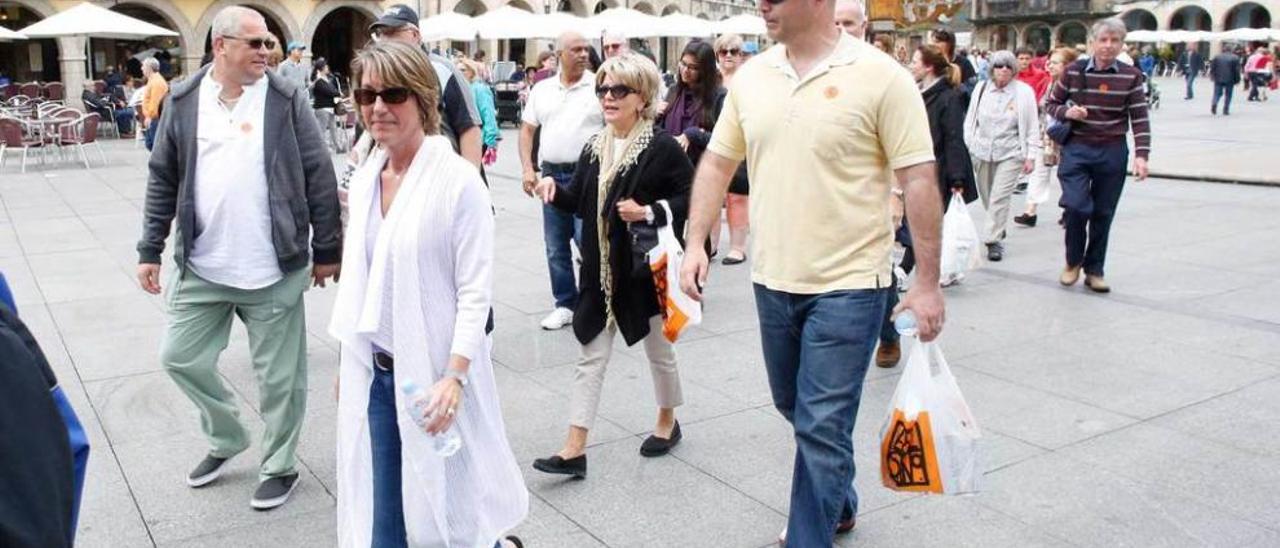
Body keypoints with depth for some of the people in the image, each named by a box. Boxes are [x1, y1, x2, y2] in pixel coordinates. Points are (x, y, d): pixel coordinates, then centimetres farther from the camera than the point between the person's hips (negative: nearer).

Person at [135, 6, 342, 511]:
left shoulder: (287, 99, -5)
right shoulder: (184, 101, 3)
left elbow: (319, 177, -4)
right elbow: (163, 180, 8)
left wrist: (326, 250, -4)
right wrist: (150, 250, 7)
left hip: (274, 270, -3)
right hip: (201, 269, 3)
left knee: (278, 375, 6)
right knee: (180, 357, 12)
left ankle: (279, 465, 26)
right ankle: (226, 438, 36)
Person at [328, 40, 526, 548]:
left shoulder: (458, 181, -13)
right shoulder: (364, 179, 6)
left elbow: (475, 290, -14)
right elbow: (357, 279, 13)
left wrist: (454, 376, -20)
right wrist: (346, 360, 15)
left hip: (433, 370, -6)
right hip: (372, 370, 6)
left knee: (446, 505, 5)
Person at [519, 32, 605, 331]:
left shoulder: (599, 86, -2)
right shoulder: (542, 90, 10)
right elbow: (527, 130, 13)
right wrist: (527, 169, 3)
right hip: (551, 175, 4)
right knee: (555, 246, 10)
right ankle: (566, 304, 22)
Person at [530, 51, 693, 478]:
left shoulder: (662, 147, -11)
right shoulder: (593, 148, 7)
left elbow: (692, 198, -10)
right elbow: (580, 203, 10)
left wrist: (650, 212, -22)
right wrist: (554, 190, -8)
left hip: (644, 268, -5)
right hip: (601, 270, 5)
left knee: (659, 351, 15)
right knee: (592, 356, 5)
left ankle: (667, 422, 39)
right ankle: (575, 449, 8)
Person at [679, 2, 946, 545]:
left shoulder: (881, 76, -12)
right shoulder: (750, 77, 3)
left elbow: (919, 181, -12)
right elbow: (717, 162, 10)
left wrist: (927, 283, -12)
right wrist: (696, 242, 2)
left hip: (847, 286, -6)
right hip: (772, 281, 6)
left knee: (821, 426, -3)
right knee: (797, 410, 21)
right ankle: (836, 504, 45)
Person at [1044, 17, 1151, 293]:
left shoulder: (1130, 76, -1)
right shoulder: (1074, 71, -1)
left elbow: (1140, 119, -2)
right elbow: (1051, 103, 11)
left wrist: (1141, 154, -12)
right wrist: (1066, 112, -11)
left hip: (1113, 152, 1)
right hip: (1077, 149, -1)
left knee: (1103, 213, 8)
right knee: (1077, 206, -15)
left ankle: (1094, 270, 23)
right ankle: (1073, 261, 11)